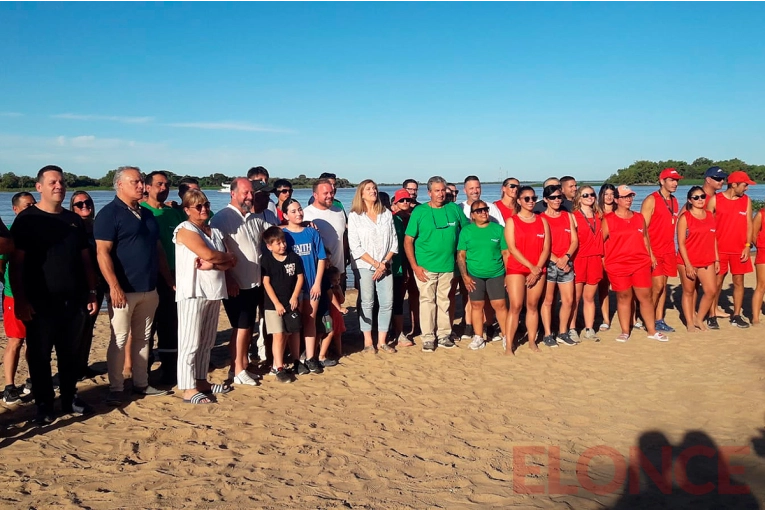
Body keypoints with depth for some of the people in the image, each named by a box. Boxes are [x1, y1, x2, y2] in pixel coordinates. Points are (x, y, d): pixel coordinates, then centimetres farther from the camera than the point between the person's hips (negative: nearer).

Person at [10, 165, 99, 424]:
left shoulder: (74, 220, 11)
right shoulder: (27, 219, -3)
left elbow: (85, 259, 14)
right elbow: (16, 263, -8)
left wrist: (91, 293, 9)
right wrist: (20, 300, -14)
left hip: (74, 301, 4)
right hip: (41, 303, -4)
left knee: (70, 354, 13)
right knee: (39, 356, 5)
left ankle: (70, 398, 25)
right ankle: (44, 405, 17)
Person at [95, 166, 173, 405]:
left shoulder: (147, 214, 15)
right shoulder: (109, 213, -8)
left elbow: (158, 249, 19)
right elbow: (103, 252, -16)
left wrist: (169, 280, 15)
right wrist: (114, 286, -23)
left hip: (149, 289, 7)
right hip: (123, 290, -7)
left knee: (143, 338, 13)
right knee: (119, 339, 0)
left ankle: (141, 383, 22)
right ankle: (116, 388, 10)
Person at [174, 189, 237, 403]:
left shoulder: (215, 232, 16)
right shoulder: (185, 229, -4)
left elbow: (231, 262, 7)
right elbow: (207, 254, -18)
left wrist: (212, 265, -12)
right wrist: (227, 256, 0)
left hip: (214, 292, 7)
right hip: (193, 292, -7)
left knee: (206, 342, 13)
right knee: (190, 343, -5)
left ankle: (202, 381, 24)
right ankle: (188, 389, -1)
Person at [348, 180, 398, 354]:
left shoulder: (387, 214, 9)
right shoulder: (354, 216, -2)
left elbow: (394, 242, 8)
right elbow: (355, 247, -7)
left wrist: (385, 263, -5)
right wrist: (376, 264, -10)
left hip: (385, 266, 3)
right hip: (364, 266, -3)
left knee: (387, 303, 1)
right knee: (367, 303, 1)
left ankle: (382, 341, 12)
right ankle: (368, 342, 11)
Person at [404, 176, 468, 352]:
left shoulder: (454, 209, 3)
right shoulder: (419, 211, -3)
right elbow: (408, 241, -3)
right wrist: (414, 266, -10)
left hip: (448, 266, 2)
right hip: (425, 267, -2)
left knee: (444, 301, 11)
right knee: (427, 301, 2)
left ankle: (444, 335, 22)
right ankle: (428, 337, 12)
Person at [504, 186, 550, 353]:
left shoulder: (542, 221, 9)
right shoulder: (512, 221, 1)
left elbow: (546, 248, 4)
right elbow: (512, 248, -8)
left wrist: (538, 268, -9)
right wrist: (531, 266, -13)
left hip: (538, 270, 3)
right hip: (516, 269, -3)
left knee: (532, 306, 7)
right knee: (515, 306, -8)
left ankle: (532, 341, 16)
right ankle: (508, 344, -5)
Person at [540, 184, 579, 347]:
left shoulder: (568, 216, 11)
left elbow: (575, 241, 6)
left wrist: (566, 257, -10)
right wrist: (556, 260, -13)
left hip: (566, 264, 4)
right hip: (548, 263, -4)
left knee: (568, 300, 5)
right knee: (548, 300, 0)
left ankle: (563, 333, 18)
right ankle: (548, 335, 8)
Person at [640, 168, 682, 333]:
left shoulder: (674, 202, 14)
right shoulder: (651, 200, -8)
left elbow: (672, 226, 19)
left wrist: (672, 249, 12)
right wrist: (648, 252, -18)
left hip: (668, 251, 7)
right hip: (653, 251, -7)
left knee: (664, 285, 8)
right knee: (657, 285, -9)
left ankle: (659, 320, 15)